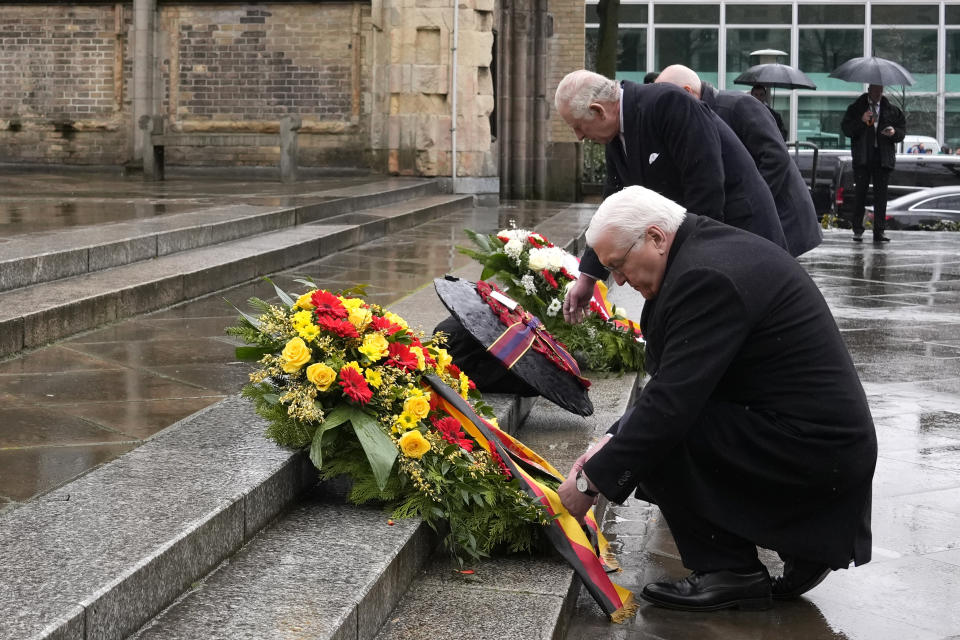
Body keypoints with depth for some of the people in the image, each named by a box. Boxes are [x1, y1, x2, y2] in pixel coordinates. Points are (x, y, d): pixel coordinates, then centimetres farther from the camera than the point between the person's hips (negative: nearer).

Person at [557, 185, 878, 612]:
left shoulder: (707, 276, -20)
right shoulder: (711, 251, 12)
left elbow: (670, 403, -24)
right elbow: (671, 382, 16)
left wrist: (591, 482, -15)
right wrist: (612, 443, 6)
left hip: (811, 447, -10)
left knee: (655, 437, -15)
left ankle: (730, 573, -3)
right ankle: (800, 545, 15)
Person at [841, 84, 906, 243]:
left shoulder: (891, 110, 13)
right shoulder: (856, 108, 8)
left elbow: (902, 130, 15)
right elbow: (846, 129, 0)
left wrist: (894, 132, -7)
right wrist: (861, 121, -16)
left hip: (883, 157, 2)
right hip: (862, 157, -2)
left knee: (881, 194, 0)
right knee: (860, 192, -1)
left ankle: (879, 232, 2)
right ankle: (858, 229, 6)